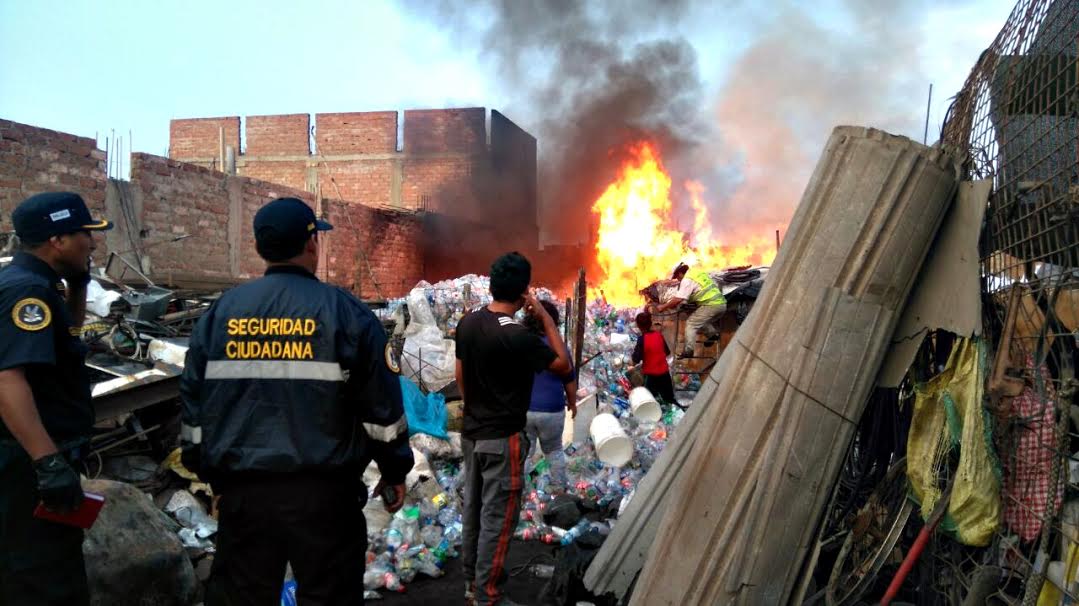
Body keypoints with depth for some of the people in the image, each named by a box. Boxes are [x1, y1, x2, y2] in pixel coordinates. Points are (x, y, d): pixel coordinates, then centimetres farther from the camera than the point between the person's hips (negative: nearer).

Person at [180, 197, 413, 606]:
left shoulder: (219, 313, 5)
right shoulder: (344, 312, -6)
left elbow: (193, 402, 12)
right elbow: (382, 406, -4)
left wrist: (206, 469, 24)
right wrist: (395, 472, 8)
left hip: (241, 489, 4)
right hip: (323, 491, -3)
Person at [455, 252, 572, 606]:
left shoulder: (468, 323, 1)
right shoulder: (516, 336, -22)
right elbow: (564, 365, -10)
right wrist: (545, 317, -7)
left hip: (472, 433, 8)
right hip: (503, 438, -8)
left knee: (473, 509, 16)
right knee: (497, 517, 1)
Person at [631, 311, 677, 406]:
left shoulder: (642, 339, -19)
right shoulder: (658, 335, -3)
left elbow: (636, 360, -18)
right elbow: (667, 352, 9)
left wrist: (635, 351, 0)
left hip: (650, 374, -5)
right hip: (664, 371, 5)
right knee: (669, 398, 20)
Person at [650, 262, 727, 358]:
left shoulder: (687, 280, -6)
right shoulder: (698, 273, 20)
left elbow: (678, 299, -13)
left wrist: (663, 307, -4)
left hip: (711, 305, -9)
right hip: (722, 303, 9)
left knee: (691, 323, -2)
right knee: (700, 322, 28)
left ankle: (688, 351, -7)